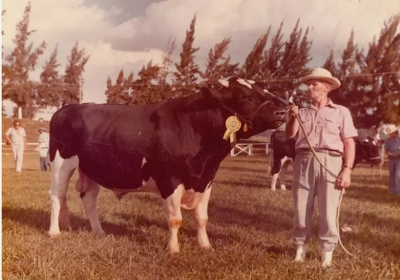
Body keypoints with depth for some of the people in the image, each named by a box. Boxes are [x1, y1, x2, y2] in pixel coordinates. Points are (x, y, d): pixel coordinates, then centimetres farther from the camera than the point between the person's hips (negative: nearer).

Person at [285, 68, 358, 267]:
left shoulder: (341, 112, 9)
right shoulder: (302, 112, 16)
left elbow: (349, 142, 3)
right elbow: (290, 135, 5)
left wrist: (347, 169, -7)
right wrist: (293, 118, -13)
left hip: (330, 162, -2)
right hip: (303, 161, 3)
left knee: (328, 211, -1)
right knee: (301, 209, 5)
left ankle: (327, 253, 9)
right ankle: (300, 248, 16)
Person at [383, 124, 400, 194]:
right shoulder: (388, 140, -1)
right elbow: (386, 150, 5)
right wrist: (389, 153, -15)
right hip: (391, 159, 3)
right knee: (392, 174, 11)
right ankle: (392, 189, 22)